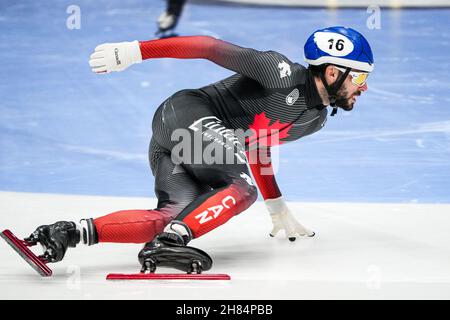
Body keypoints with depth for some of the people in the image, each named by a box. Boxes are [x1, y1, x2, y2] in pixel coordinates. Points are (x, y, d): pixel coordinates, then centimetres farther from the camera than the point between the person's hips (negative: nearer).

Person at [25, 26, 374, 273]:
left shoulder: (316, 118, 16)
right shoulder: (282, 72, -13)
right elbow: (213, 47, -15)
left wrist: (279, 210, 28)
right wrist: (137, 50, -20)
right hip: (185, 113, -9)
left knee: (171, 217, -16)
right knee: (243, 189, -25)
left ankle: (74, 232, -23)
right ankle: (172, 239, -37)